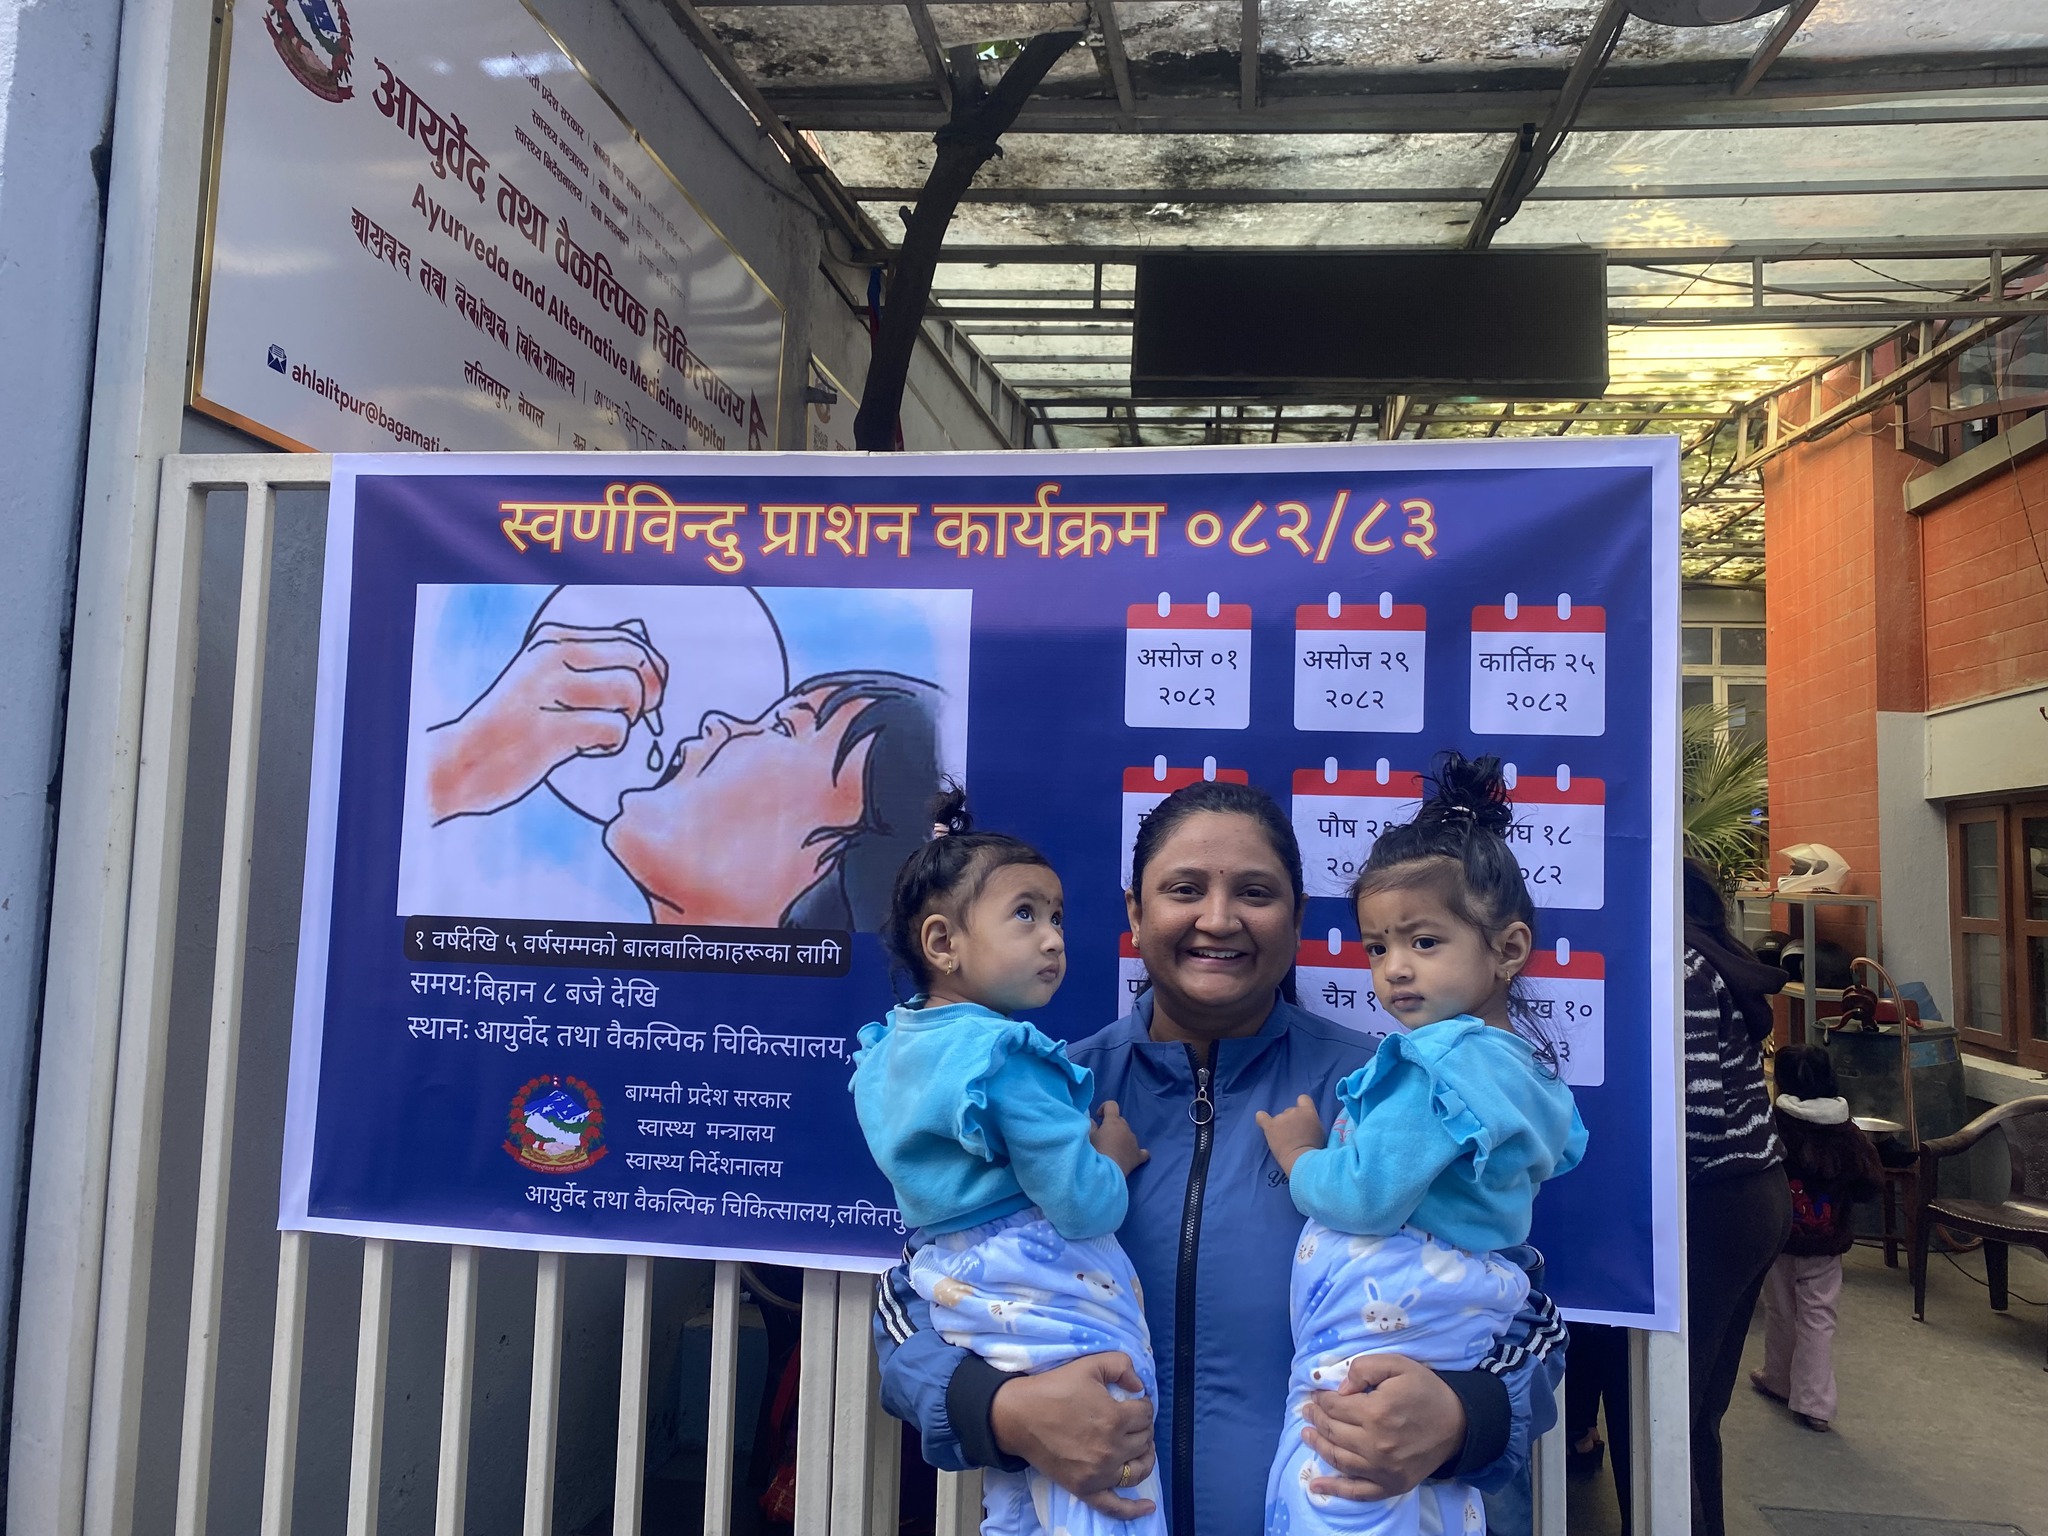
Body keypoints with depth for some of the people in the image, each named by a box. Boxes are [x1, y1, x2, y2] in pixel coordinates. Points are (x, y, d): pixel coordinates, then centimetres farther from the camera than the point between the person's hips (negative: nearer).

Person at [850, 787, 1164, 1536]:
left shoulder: (891, 1050, 6)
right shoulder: (1009, 1060, -22)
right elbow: (1083, 1207, -22)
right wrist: (1114, 1160, -2)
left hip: (964, 1300, 9)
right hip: (1053, 1315, -9)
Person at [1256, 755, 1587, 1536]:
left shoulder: (1441, 1066, -20)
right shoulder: (1520, 1056, 11)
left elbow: (1366, 1198, -22)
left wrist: (1300, 1157, -3)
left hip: (1379, 1331, -10)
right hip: (1446, 1329, 10)